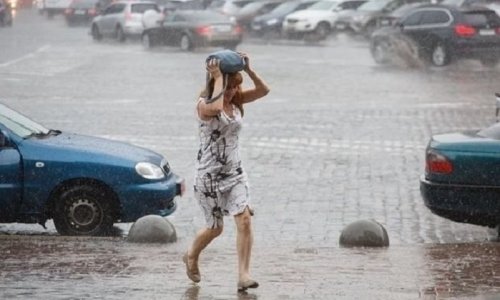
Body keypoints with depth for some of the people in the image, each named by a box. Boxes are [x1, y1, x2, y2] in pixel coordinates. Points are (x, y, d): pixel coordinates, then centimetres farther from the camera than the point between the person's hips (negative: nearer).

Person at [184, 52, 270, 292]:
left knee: (244, 220, -15)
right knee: (215, 227, 9)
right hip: (209, 174, -5)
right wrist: (218, 77, -28)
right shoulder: (204, 104, -14)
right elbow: (215, 107, -39)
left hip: (234, 172, 5)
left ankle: (243, 275, -16)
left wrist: (248, 70, -17)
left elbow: (263, 91, -6)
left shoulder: (236, 101, 4)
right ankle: (191, 257, 40)